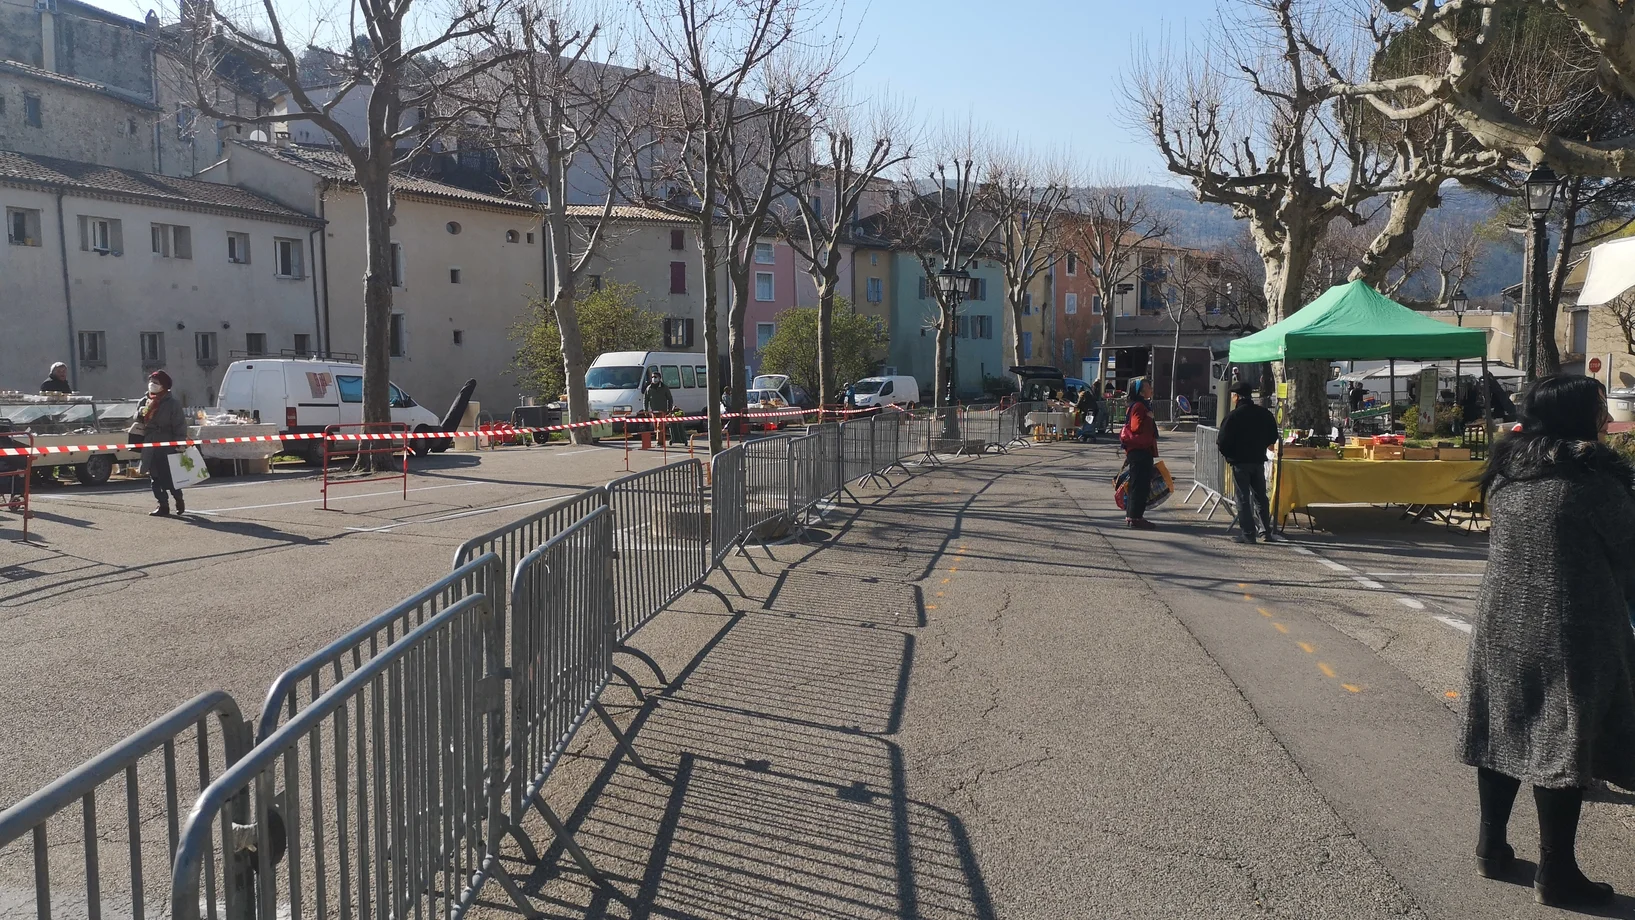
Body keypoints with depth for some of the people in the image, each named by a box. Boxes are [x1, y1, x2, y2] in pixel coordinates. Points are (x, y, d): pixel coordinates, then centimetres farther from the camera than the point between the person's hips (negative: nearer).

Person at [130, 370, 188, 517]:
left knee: (168, 477, -4)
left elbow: (180, 425, -10)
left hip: (167, 447, -6)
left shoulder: (172, 403, -6)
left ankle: (179, 500, 16)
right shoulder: (144, 402, 13)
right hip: (149, 447, 6)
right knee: (155, 478, 7)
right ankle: (163, 505, 12)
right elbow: (138, 422, 20)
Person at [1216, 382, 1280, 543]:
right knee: (1260, 497, 15)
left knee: (1243, 498, 0)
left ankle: (1247, 534, -1)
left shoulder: (1233, 416, -15)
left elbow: (1222, 441, -16)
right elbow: (1273, 437, 11)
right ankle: (1267, 531, 18)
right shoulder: (1265, 413, 4)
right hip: (1259, 460, 5)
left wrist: (1227, 454, 4)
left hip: (1239, 462, -5)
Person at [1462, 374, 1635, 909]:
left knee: (1504, 733, 14)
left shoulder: (1506, 474, 5)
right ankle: (1555, 873, 11)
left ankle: (1491, 846, 24)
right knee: (1562, 744, 2)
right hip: (1568, 636, -6)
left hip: (1501, 628, 6)